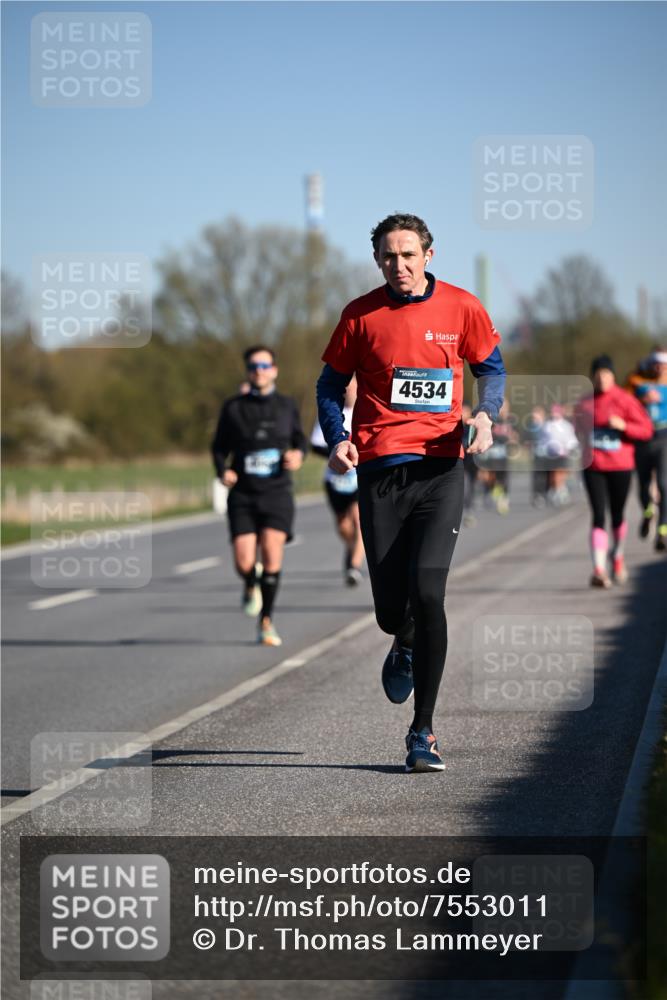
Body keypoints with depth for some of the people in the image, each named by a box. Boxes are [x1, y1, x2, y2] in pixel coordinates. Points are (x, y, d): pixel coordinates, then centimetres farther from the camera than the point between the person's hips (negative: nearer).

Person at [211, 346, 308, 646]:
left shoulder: (286, 406, 7)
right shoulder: (234, 407, 4)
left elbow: (300, 439, 20)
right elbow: (220, 446, 11)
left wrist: (298, 454, -3)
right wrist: (223, 470, -8)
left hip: (277, 492, 0)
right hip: (243, 495, 0)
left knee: (272, 553, -16)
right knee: (244, 562, -10)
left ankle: (266, 621, -2)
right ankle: (251, 587, 28)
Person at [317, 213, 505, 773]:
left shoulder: (462, 308, 3)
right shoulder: (361, 315, 4)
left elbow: (492, 368, 16)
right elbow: (331, 385, 13)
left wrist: (485, 415, -4)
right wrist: (337, 440, -4)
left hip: (440, 468, -1)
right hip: (379, 469, 1)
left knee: (426, 592, -17)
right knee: (391, 609, 0)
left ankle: (423, 731, -6)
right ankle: (404, 646, 42)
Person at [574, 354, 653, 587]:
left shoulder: (625, 400, -3)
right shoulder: (584, 403, 5)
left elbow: (646, 430, -4)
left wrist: (623, 426, -19)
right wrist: (586, 446, 4)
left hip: (620, 466, -1)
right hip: (593, 467, 1)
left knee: (617, 514, 11)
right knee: (598, 516, -9)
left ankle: (617, 555, 39)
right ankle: (599, 570, -15)